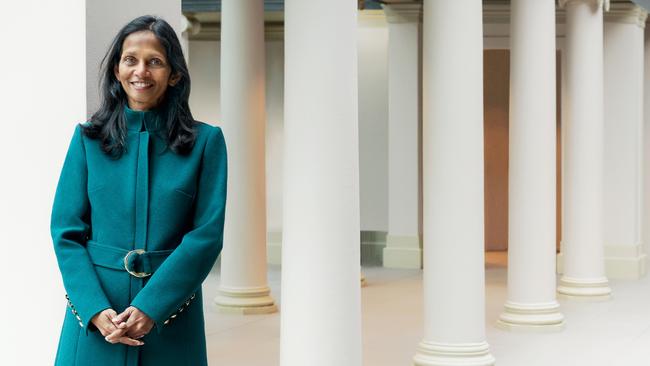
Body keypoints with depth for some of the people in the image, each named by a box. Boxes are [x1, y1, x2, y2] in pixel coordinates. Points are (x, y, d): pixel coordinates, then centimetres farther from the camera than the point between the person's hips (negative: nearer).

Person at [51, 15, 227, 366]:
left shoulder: (205, 141, -1)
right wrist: (96, 309, -13)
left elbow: (207, 234, -6)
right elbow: (66, 232, 0)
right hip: (95, 313, 1)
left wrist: (151, 306, -15)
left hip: (170, 315, -1)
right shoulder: (88, 138, 3)